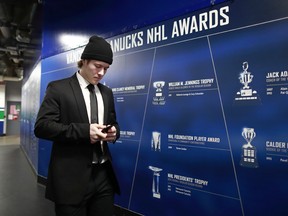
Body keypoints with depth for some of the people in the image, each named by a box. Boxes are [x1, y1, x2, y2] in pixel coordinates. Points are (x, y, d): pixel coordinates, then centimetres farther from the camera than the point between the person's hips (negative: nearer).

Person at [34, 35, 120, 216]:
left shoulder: (107, 93, 12)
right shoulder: (58, 88, -3)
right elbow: (42, 126, -10)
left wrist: (114, 132, -5)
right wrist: (84, 131, -21)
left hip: (103, 175, 5)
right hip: (71, 176, -4)